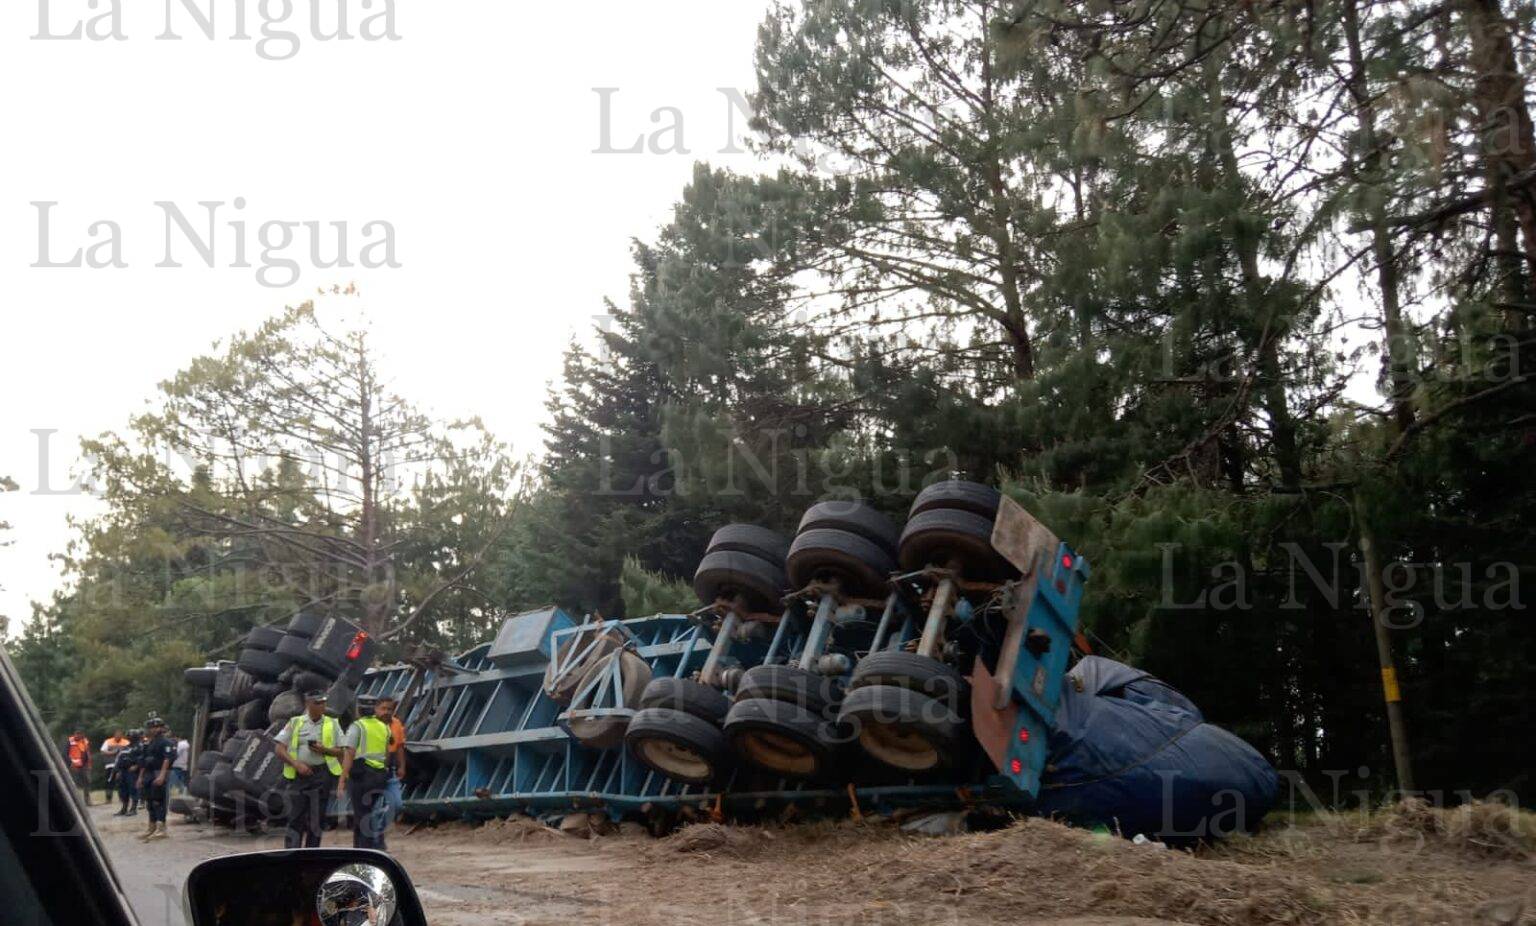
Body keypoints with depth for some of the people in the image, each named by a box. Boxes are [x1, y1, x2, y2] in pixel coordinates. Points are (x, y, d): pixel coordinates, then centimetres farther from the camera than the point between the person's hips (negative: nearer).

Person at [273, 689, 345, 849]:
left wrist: (325, 750, -11)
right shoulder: (295, 723, 7)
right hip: (298, 775, -1)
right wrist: (296, 764, -11)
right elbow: (280, 749, 3)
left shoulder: (332, 724, 9)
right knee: (295, 818, -3)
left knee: (316, 819, 3)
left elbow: (342, 752, 8)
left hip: (322, 774, 1)